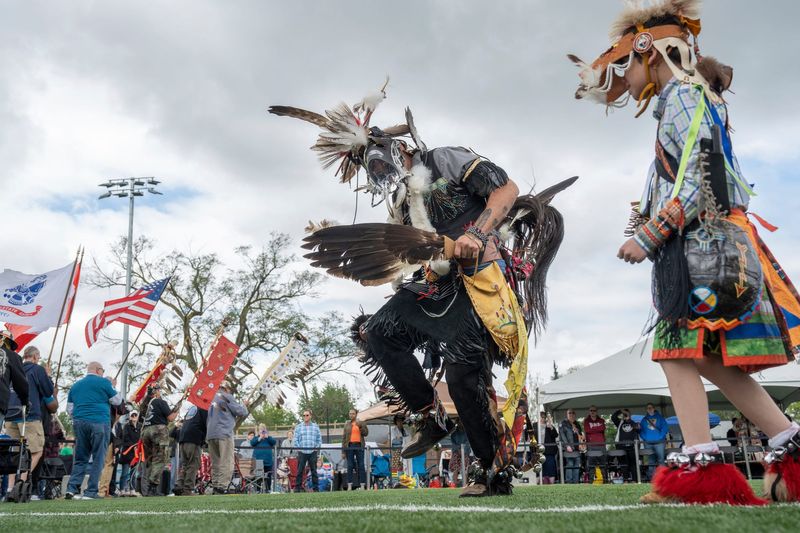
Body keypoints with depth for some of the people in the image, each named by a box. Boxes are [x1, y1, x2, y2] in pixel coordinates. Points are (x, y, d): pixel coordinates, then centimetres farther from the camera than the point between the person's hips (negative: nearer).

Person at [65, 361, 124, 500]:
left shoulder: (76, 385, 17)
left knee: (80, 458, 12)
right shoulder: (103, 382, -1)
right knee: (98, 458, 0)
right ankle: (91, 492, -2)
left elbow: (69, 409, 19)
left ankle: (72, 488, 0)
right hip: (99, 422, -5)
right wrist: (112, 387, 18)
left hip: (79, 422, 5)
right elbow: (117, 400, 5)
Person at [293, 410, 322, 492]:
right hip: (302, 452, -1)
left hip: (313, 452, 1)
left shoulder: (315, 427, 8)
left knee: (314, 471, 4)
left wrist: (317, 448, -1)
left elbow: (319, 439, 9)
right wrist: (298, 449, -4)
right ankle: (297, 488, 4)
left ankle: (316, 488, 10)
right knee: (300, 471, -2)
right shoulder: (298, 427, 7)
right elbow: (295, 440, 5)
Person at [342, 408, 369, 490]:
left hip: (359, 445, -1)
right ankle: (349, 485, 4)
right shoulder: (347, 424, 11)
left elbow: (366, 433, -1)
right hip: (349, 446, 1)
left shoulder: (361, 423, 8)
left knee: (361, 465, -1)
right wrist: (343, 450, 3)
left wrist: (361, 426, -15)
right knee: (350, 466, 2)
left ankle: (362, 485, 1)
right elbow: (344, 437, 9)